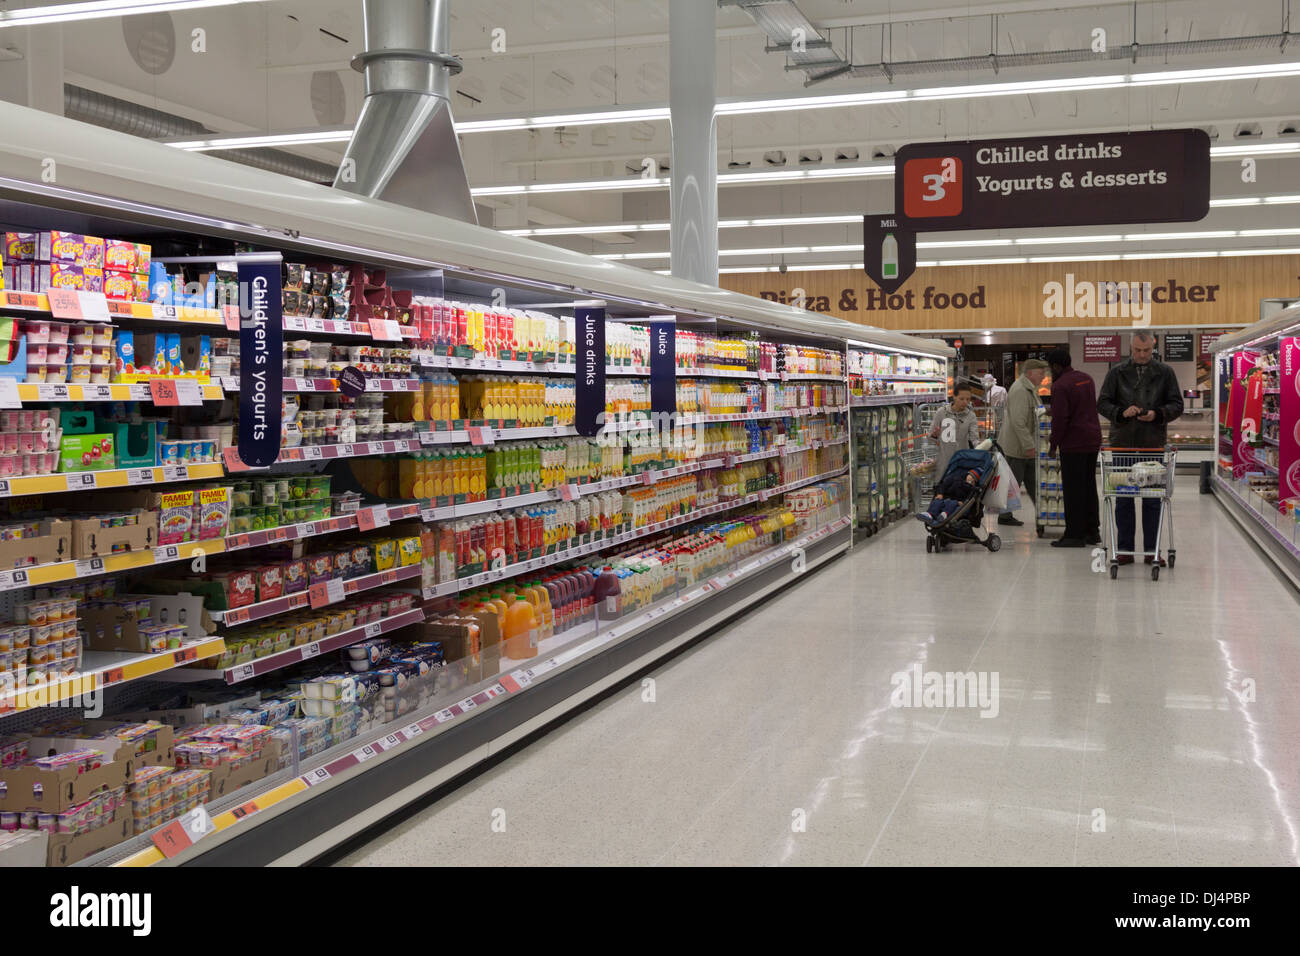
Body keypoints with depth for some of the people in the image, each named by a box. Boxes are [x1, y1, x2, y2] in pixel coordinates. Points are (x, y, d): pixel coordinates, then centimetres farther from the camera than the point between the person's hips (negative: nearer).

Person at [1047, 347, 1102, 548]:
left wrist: (1053, 443, -7)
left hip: (1073, 443, -8)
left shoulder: (1060, 385, -15)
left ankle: (1074, 535, -2)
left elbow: (1060, 418, -18)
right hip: (1093, 440, 8)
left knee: (1073, 489, -4)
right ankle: (1092, 531, 19)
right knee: (1090, 486, 14)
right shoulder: (1087, 379, 12)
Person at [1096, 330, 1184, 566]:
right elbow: (1102, 403, 6)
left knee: (1153, 500, 2)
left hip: (1154, 443, 0)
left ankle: (1151, 551, 9)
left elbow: (1177, 405, 7)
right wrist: (1122, 412, -13)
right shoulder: (1117, 373, 7)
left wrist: (1158, 414, -13)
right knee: (1123, 499, 4)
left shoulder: (1165, 373, 7)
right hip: (1123, 443, 0)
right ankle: (1125, 549, 10)